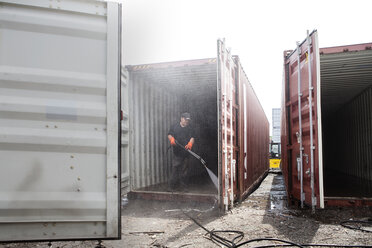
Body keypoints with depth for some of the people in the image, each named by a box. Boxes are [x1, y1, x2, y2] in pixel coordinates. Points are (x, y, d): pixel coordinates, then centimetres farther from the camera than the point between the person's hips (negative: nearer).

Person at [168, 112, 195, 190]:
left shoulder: (190, 129, 10)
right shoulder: (174, 127, 7)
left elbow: (192, 137, -1)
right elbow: (169, 135, 7)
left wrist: (190, 143, -23)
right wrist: (171, 139, -16)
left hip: (185, 152, 2)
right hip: (177, 152, -2)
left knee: (184, 169, 7)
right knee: (175, 168, -5)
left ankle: (183, 185, 16)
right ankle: (173, 185, 3)